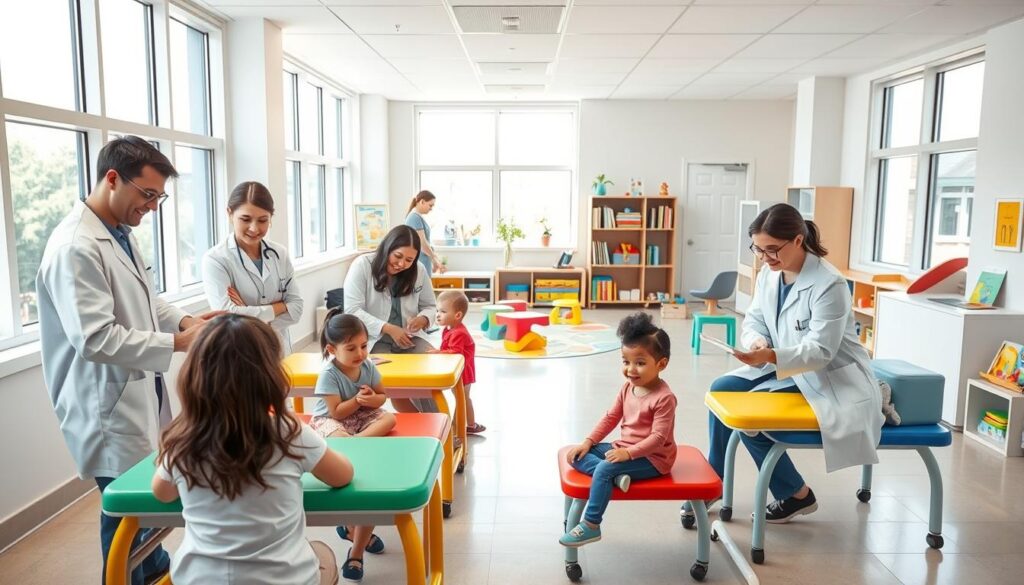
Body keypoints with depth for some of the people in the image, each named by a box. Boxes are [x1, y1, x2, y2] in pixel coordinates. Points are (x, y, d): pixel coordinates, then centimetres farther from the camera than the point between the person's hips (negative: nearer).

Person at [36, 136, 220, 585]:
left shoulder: (121, 233, 5)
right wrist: (177, 343, -25)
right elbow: (95, 340, -29)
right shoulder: (76, 248, -25)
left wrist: (184, 319, 1)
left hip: (138, 396, 10)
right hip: (109, 408, -9)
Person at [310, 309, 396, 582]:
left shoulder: (368, 366, -3)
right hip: (330, 421, -5)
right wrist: (357, 400, -22)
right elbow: (336, 412, -17)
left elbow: (382, 397, 6)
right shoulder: (329, 374, -17)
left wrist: (371, 399, -15)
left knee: (389, 418, -24)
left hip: (362, 416, 5)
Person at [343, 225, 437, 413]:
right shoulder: (362, 266, -9)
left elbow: (430, 306, 12)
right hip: (374, 340, -3)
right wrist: (389, 329, -24)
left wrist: (422, 319, -14)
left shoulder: (418, 270, 3)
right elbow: (352, 311, -15)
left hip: (409, 338, 4)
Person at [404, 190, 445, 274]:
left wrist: (435, 259, 16)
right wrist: (435, 259, -12)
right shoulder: (415, 218, -15)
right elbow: (422, 242, -19)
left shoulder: (419, 217, 14)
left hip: (422, 262, 10)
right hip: (419, 263, -10)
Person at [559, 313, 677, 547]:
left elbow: (658, 437, -23)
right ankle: (615, 475, -25)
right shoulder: (627, 388, 3)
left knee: (604, 469, -29)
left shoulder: (664, 397, -20)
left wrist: (628, 453, -28)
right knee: (578, 455, -3)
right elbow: (610, 417, 10)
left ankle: (591, 526, -18)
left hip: (652, 458, -8)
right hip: (624, 449, 8)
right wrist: (588, 442, 1)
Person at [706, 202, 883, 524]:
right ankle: (715, 479, 9)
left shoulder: (829, 284, -25)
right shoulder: (769, 274, -2)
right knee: (721, 390, -6)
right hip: (785, 365, 8)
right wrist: (757, 340, -19)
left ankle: (797, 495, 1)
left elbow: (820, 352, -29)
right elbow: (753, 319, 5)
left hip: (830, 379, -8)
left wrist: (770, 356, -44)